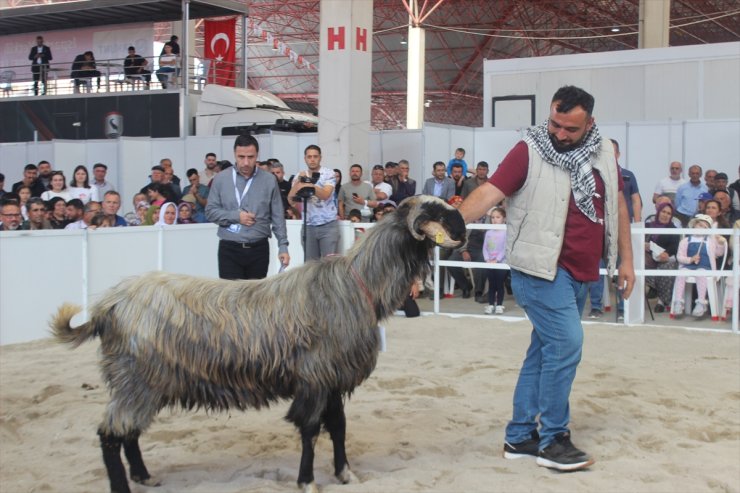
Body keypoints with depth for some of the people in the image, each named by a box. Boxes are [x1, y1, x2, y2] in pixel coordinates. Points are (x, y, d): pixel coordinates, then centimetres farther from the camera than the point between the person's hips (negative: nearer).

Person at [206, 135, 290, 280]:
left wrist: (283, 246, -2)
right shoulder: (220, 179, 2)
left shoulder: (269, 180, 2)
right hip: (229, 249, -1)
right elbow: (210, 211, 3)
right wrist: (236, 216, -11)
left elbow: (278, 217, 4)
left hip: (259, 249, 1)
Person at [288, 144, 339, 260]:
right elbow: (290, 199, -4)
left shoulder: (328, 173, -3)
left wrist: (310, 185, -31)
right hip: (308, 226, 3)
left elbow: (325, 195, -18)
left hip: (328, 225, -3)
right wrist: (298, 181, -17)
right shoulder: (299, 176, 7)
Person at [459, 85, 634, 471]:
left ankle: (519, 436, 20)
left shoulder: (603, 153, 8)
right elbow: (490, 192, -17)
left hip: (581, 271, 7)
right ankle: (552, 439, 2)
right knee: (566, 343, -12)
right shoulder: (530, 151, -10)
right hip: (541, 267, -7)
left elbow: (618, 204, 16)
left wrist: (626, 259, 16)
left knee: (546, 348, 10)